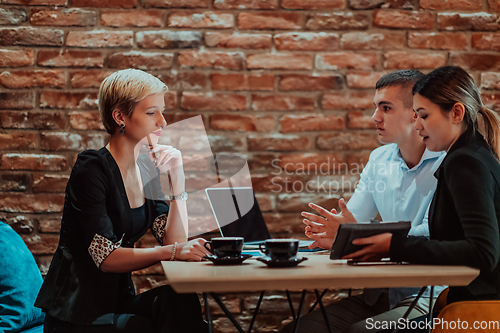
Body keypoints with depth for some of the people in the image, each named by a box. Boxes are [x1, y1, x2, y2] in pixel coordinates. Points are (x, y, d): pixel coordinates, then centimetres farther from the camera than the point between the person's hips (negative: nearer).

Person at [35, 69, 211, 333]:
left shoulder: (145, 171, 9)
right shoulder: (92, 169, -13)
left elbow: (174, 239, 1)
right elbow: (105, 257, -20)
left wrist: (177, 177, -7)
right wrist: (172, 251, -30)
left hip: (119, 299, 7)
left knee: (179, 300, -24)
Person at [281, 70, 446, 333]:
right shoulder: (379, 159, 13)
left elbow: (430, 237, -22)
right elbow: (350, 217, 11)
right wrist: (328, 233, -14)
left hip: (429, 298, -7)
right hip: (380, 294, 7)